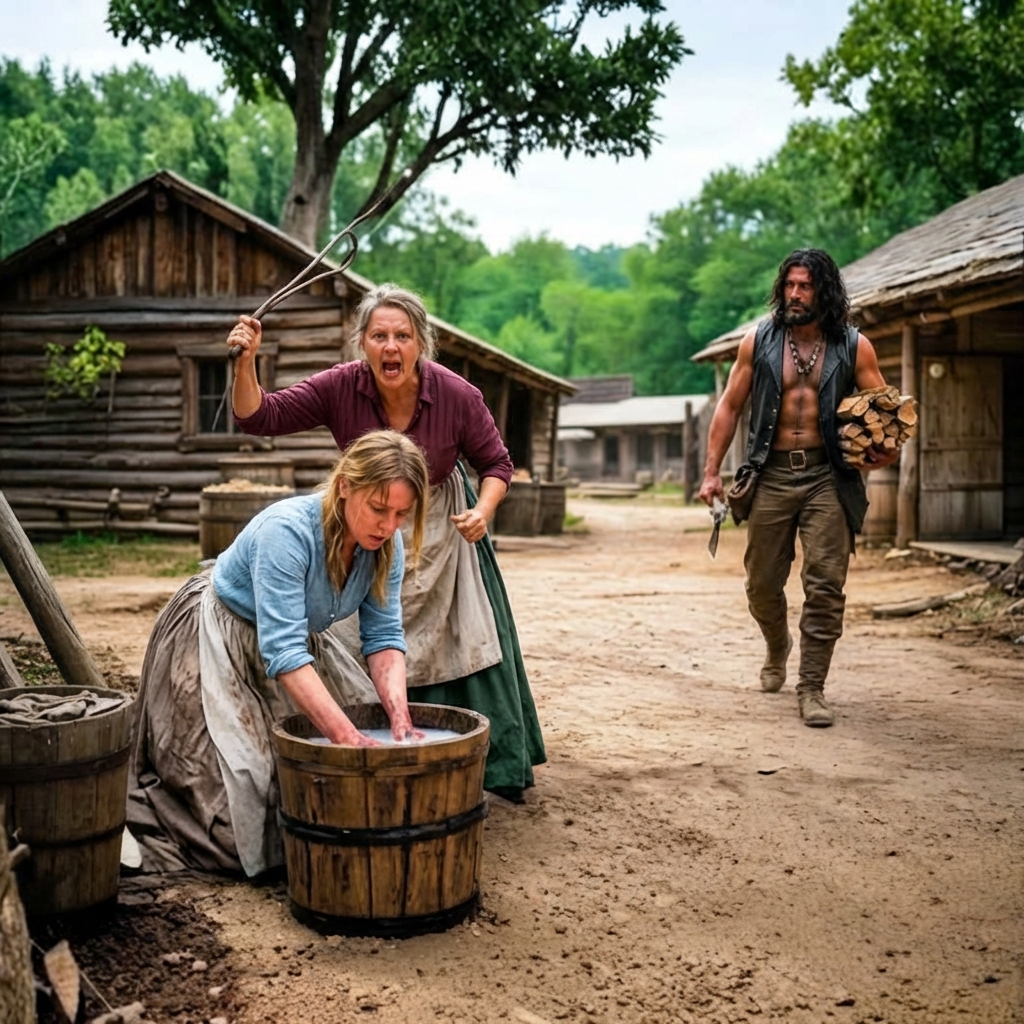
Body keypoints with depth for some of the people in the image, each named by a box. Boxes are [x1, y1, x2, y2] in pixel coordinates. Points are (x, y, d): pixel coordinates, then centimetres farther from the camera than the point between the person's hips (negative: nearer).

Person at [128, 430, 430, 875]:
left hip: (296, 637, 7)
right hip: (216, 644, -7)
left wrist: (400, 718, -31)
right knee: (244, 784, -10)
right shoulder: (287, 530, -37)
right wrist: (348, 738, -47)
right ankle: (132, 803, 17)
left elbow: (383, 636, -14)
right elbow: (282, 653, -41)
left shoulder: (386, 545, -16)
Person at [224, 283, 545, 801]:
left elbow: (496, 464, -8)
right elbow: (260, 417, -21)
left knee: (461, 643, 2)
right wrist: (246, 362, -38)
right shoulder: (339, 388, -21)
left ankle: (486, 769, 20)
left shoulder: (457, 396, -22)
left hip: (442, 528, 0)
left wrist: (483, 511, -26)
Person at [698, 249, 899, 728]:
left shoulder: (853, 346, 1)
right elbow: (730, 406, 7)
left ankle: (811, 688, 4)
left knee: (825, 586, -6)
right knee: (762, 584, 10)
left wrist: (887, 448, -16)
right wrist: (712, 471, 2)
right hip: (771, 474, 2)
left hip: (827, 477, -1)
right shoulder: (759, 341, 4)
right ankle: (778, 648, 41)